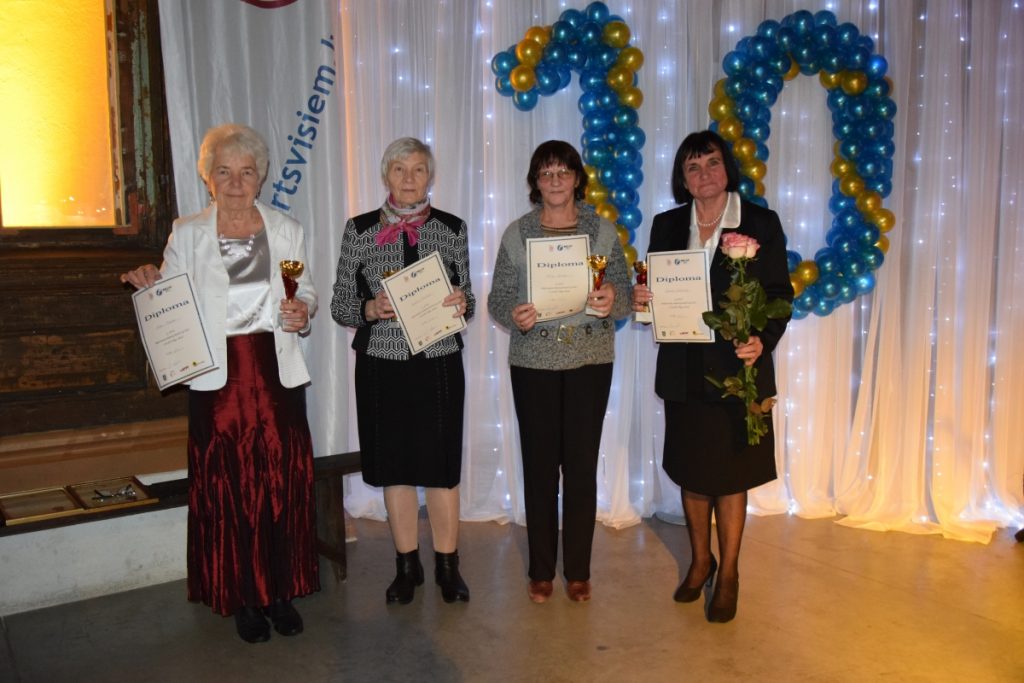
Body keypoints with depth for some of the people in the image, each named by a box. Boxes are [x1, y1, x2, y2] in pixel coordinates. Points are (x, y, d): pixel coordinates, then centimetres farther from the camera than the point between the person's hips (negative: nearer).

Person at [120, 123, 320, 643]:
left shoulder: (286, 230, 8)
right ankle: (244, 600, 19)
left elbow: (307, 293, 13)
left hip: (277, 376, 2)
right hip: (219, 380, -1)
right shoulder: (187, 234, 4)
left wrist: (303, 311, -8)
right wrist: (151, 288, -18)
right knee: (229, 491, 3)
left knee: (284, 486, 4)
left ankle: (281, 593, 20)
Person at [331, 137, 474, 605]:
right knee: (394, 466, 9)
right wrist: (369, 309, -15)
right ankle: (407, 566, 26)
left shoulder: (453, 228, 4)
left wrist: (462, 303, -13)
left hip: (439, 364, 0)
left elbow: (468, 300, 10)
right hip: (382, 365, 1)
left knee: (442, 466, 4)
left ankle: (447, 565, 22)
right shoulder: (359, 230, 3)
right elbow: (339, 305, 5)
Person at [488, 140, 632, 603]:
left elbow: (627, 294, 4)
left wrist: (613, 300, -19)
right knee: (539, 465, 5)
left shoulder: (603, 231, 3)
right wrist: (515, 317, -19)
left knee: (582, 465, 4)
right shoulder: (516, 233, 2)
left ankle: (578, 571, 19)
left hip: (591, 361, 0)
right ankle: (541, 571, 20)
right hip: (533, 362, 0)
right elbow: (497, 299, 2)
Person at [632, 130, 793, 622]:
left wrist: (763, 340, -19)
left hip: (738, 368, -3)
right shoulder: (667, 225, 6)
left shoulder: (761, 223, -3)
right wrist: (641, 300, -12)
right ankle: (700, 561, 34)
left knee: (730, 474, 7)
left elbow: (780, 294, -3)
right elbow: (655, 291, 11)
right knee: (691, 471, 14)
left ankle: (728, 574, 25)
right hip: (684, 370, 3)